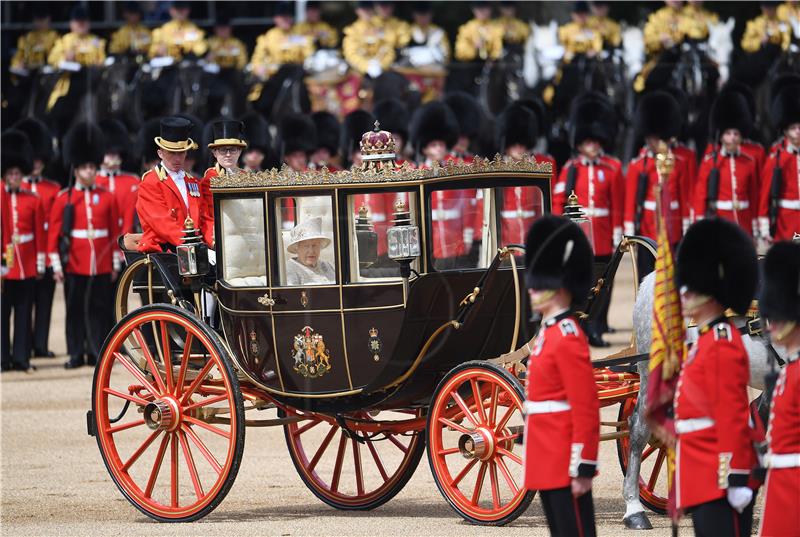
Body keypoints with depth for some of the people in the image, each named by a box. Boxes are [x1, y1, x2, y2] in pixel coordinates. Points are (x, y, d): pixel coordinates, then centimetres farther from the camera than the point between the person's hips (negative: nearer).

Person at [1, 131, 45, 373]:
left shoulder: (34, 200, 6)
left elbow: (40, 234, 8)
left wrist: (40, 263, 4)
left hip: (27, 264, 2)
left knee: (24, 312, 5)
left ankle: (22, 357, 10)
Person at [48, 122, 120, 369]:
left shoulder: (107, 198, 6)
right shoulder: (64, 199, 1)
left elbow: (115, 232, 9)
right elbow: (53, 233, 1)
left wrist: (116, 262, 6)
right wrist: (56, 264, -4)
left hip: (101, 265, 1)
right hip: (74, 264, -1)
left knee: (100, 308, 3)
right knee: (75, 309, 3)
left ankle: (98, 352, 9)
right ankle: (76, 354, 8)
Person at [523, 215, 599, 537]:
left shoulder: (568, 338, -14)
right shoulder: (547, 333, 16)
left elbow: (586, 410, -18)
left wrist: (583, 469, -20)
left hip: (565, 466, -10)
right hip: (548, 467, 10)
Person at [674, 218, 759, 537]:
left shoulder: (721, 343, -13)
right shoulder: (708, 341, 18)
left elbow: (732, 416, -19)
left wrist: (735, 478, -22)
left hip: (719, 479, -10)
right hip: (705, 481, 10)